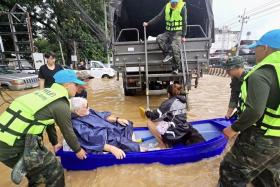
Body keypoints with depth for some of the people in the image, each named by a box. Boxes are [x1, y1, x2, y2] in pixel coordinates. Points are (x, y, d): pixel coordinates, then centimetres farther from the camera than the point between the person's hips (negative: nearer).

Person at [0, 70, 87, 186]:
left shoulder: (46, 92, 10)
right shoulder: (61, 105, -16)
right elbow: (68, 132, -4)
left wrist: (55, 143, 34)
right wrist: (78, 150, 15)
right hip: (14, 149, -9)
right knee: (55, 170, 6)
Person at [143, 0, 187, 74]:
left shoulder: (182, 7, -5)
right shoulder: (167, 7, 7)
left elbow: (184, 22, -6)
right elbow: (159, 17, 8)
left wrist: (183, 36, -11)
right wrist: (148, 23, 1)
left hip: (177, 33, -5)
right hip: (168, 32, 5)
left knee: (175, 49, -18)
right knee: (159, 38, -21)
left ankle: (175, 68, -4)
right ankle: (167, 55, -11)